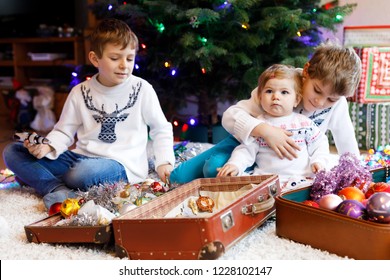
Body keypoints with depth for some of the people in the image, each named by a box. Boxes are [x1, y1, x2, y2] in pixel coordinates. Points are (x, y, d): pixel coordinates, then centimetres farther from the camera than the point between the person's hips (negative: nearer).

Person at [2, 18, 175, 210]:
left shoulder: (142, 89, -1)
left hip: (121, 164, -5)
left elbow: (161, 129, 9)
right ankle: (59, 191, -27)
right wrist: (47, 147, -11)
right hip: (82, 157, 5)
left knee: (82, 172, -41)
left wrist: (164, 162, -4)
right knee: (12, 152, -6)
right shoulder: (80, 93, 7)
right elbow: (64, 132, 11)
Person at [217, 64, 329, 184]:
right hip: (267, 178, -1)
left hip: (301, 177, 1)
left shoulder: (304, 123, 10)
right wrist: (235, 164, -13)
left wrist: (319, 161, 1)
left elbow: (319, 142, 18)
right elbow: (247, 149, 5)